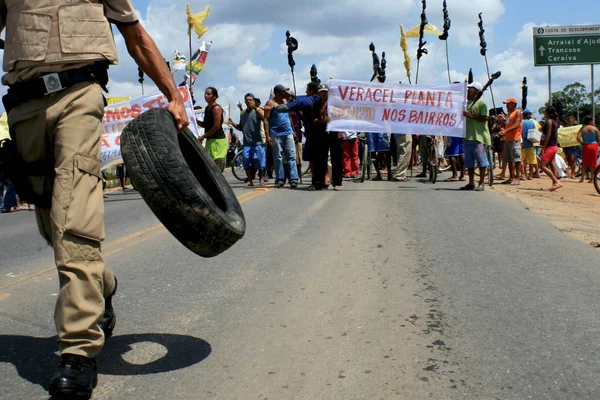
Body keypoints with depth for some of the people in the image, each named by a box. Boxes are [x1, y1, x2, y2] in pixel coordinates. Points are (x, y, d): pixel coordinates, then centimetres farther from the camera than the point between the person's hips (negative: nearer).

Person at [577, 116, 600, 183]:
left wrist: (582, 143, 6)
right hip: (594, 146, -1)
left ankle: (582, 178, 7)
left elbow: (578, 138, -10)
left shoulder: (582, 128, 2)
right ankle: (592, 179, 5)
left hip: (586, 146, 1)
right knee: (593, 163, 5)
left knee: (584, 163, 11)